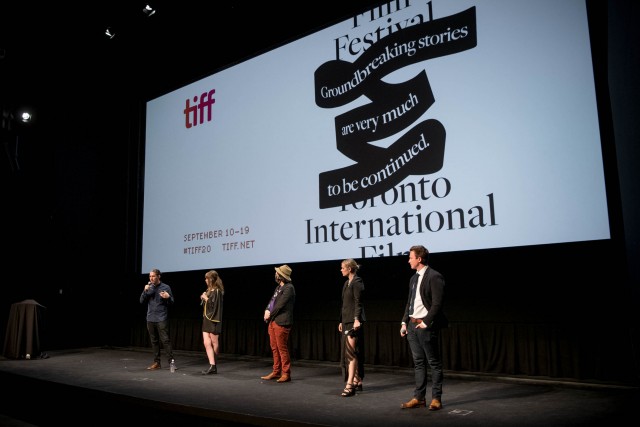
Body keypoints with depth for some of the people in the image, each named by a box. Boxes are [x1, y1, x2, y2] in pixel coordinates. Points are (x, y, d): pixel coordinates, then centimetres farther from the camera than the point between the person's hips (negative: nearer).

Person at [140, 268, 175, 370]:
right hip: (150, 319, 4)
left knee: (166, 340, -7)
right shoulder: (149, 288, 10)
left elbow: (171, 303, -1)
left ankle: (171, 361, -5)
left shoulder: (166, 287, -2)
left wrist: (168, 297, -22)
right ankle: (156, 362, 16)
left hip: (162, 319, -4)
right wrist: (145, 291, -8)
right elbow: (142, 301, 7)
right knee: (154, 341, 9)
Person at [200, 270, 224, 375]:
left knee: (214, 343, 4)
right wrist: (203, 297, 2)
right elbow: (203, 303, 20)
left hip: (213, 320, -8)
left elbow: (214, 304, -21)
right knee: (207, 343, -2)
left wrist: (205, 298, -9)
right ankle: (212, 366, -3)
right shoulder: (208, 290, 13)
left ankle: (213, 366, 18)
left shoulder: (217, 291, -11)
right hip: (206, 319, 8)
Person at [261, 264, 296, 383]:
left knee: (282, 348, -5)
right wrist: (267, 310, -2)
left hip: (281, 322, -9)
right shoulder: (278, 287, 17)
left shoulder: (289, 288, -12)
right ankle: (276, 372, 21)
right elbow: (272, 301, 17)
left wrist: (269, 315, -6)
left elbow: (280, 305, -16)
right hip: (273, 321, 9)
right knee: (274, 348, 13)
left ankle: (286, 374, 3)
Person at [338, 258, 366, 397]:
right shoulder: (347, 283, 17)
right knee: (351, 352, 12)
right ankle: (357, 381, 20)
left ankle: (349, 385, -14)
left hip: (354, 321, -10)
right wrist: (341, 321, 21)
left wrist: (356, 319, -27)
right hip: (346, 321, 10)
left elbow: (358, 302, -18)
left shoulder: (357, 282, -10)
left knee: (351, 352, -13)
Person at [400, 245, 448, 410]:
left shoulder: (434, 277, -11)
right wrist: (405, 322, 10)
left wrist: (426, 322, -16)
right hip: (412, 325, 8)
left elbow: (438, 303, -17)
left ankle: (436, 399, 11)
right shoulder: (413, 278, 15)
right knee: (418, 363, 12)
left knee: (434, 363, 3)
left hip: (426, 326, -8)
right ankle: (419, 398, 19)